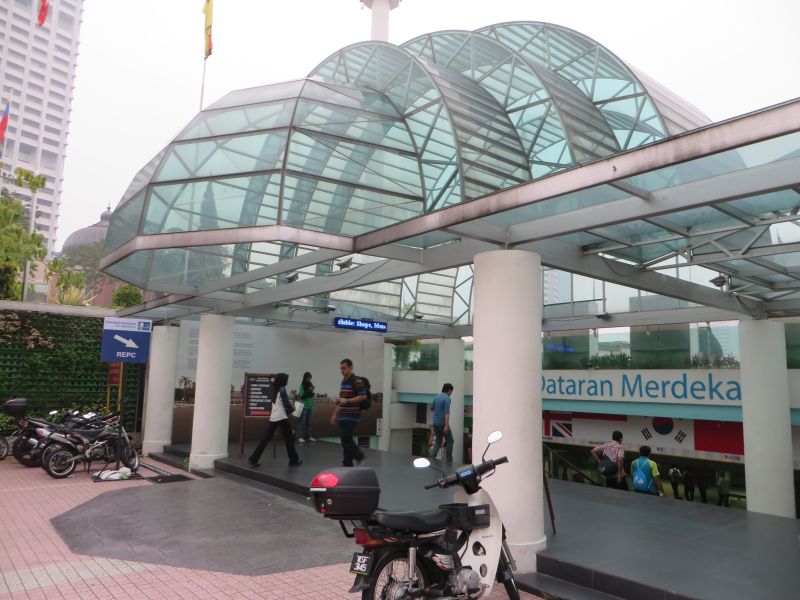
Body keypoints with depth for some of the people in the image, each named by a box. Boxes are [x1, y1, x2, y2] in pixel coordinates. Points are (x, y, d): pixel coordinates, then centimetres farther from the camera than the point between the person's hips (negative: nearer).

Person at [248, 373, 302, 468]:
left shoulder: (275, 390, 15)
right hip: (282, 417, -7)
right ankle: (294, 460, 14)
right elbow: (287, 404, -10)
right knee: (289, 438, 6)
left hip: (273, 418, 7)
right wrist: (292, 408, 9)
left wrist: (289, 407, 12)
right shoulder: (282, 389, -9)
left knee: (266, 439, 6)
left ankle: (253, 459, 2)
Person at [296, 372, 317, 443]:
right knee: (302, 422, -3)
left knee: (309, 422, 9)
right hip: (304, 406, -5)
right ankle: (300, 437, -2)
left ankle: (309, 436, 14)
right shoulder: (302, 386, -7)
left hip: (310, 407, 5)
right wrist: (308, 390, -21)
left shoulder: (311, 385, 7)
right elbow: (301, 396, -13)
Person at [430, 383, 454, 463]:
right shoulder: (447, 398, -15)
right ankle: (449, 460, 9)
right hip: (442, 423, -7)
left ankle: (432, 457, 2)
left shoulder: (436, 397, 9)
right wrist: (446, 425, -29)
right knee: (449, 441, 6)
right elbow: (446, 412, -24)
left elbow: (431, 408, 23)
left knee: (438, 441, 15)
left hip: (435, 423, 7)